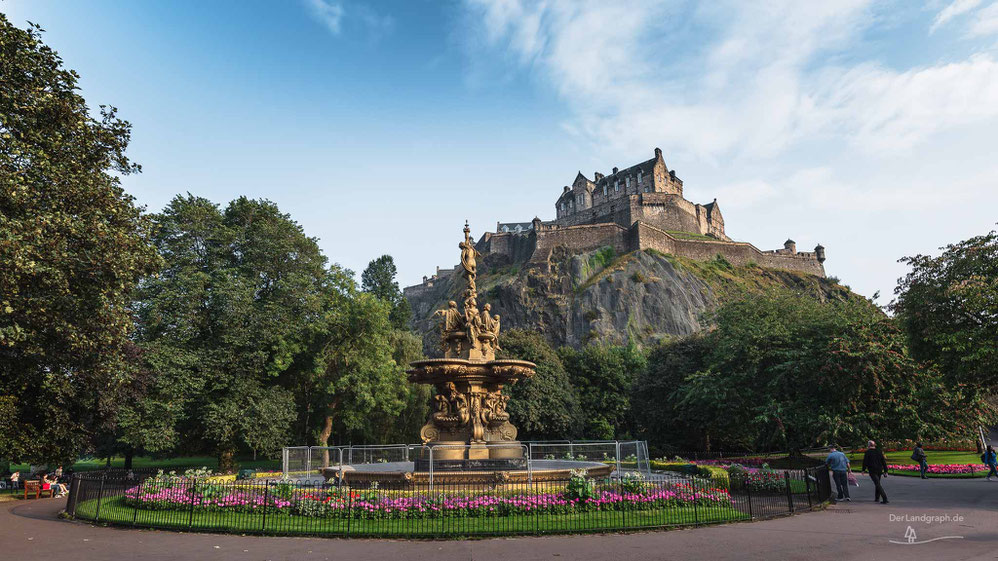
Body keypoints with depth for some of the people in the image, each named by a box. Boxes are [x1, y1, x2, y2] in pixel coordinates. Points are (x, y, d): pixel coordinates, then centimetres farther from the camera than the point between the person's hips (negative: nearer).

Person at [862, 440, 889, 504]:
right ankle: (877, 498, 28)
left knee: (877, 484, -9)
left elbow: (865, 462, -6)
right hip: (879, 470, 6)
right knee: (877, 483, 21)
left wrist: (864, 470, 5)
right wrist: (885, 471, 10)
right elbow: (883, 461, 7)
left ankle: (885, 499, -20)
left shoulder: (868, 452, -7)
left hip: (872, 471, -6)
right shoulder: (879, 451, 8)